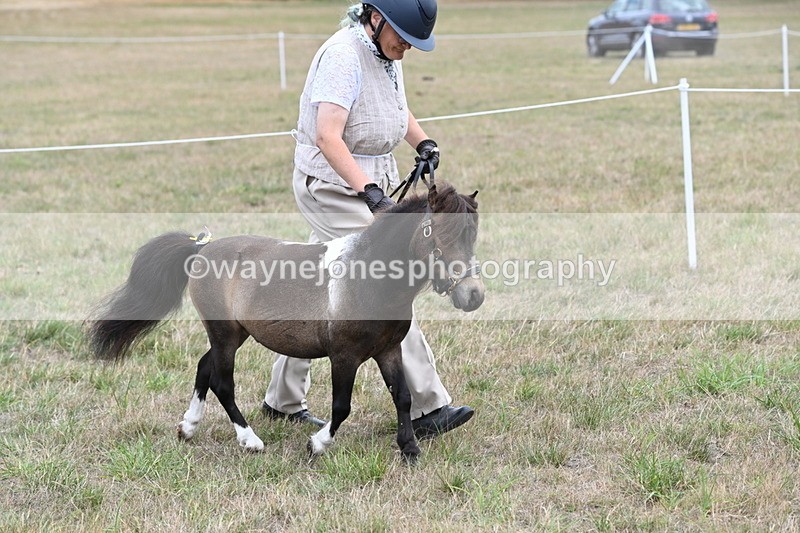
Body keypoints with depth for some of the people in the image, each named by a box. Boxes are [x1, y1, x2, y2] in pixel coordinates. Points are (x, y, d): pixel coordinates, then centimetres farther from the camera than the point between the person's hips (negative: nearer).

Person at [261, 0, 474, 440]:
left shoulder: (387, 54, 8)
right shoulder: (343, 55, -21)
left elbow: (396, 107, 27)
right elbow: (328, 137, -31)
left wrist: (423, 143, 8)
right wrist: (369, 190, -40)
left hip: (367, 182, 9)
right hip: (332, 184, -9)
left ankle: (283, 400, 25)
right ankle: (426, 408, -13)